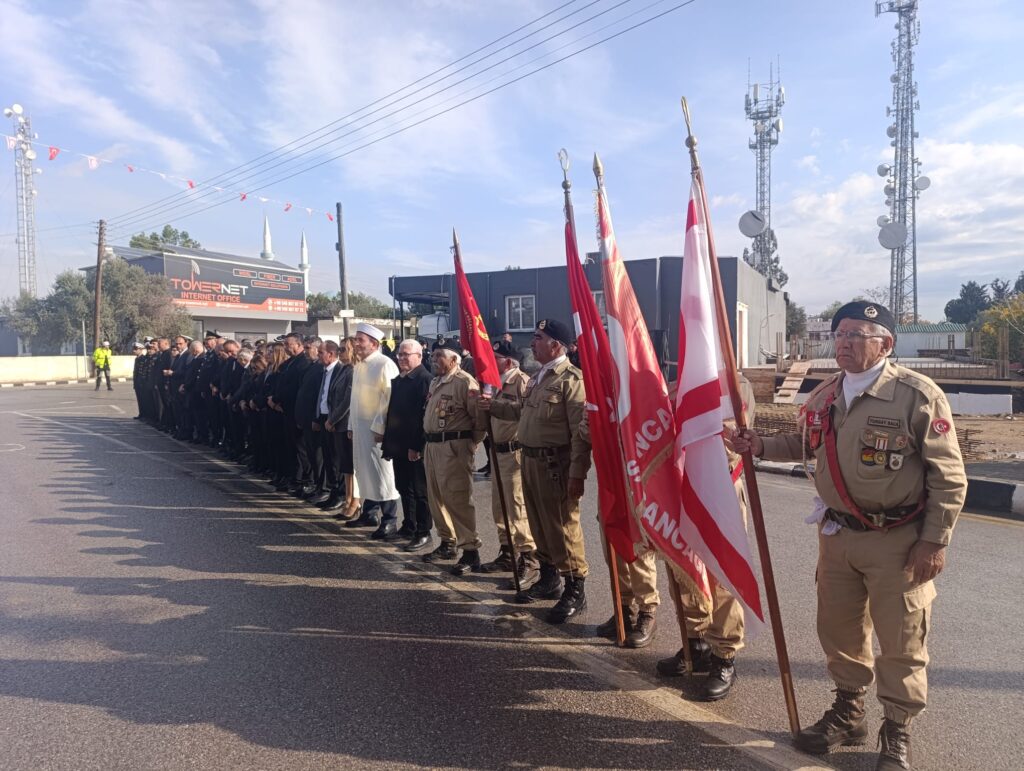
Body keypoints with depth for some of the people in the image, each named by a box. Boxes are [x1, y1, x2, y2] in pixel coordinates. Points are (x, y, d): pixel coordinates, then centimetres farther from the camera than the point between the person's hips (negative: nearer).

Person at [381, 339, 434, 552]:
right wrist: (389, 439, 13)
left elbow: (425, 414, -19)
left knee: (419, 490, 1)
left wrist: (417, 446, -21)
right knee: (403, 487, 16)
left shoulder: (424, 378, -14)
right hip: (399, 443, 8)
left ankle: (423, 533, 10)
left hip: (416, 446, -8)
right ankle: (408, 527, 29)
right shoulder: (398, 379, 13)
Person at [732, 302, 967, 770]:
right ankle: (848, 713, 38)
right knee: (839, 630, 17)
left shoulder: (918, 395, -15)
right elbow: (804, 444, 21)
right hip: (837, 534, 6)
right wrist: (761, 447, 4)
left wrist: (935, 541, -12)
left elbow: (949, 477, -11)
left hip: (898, 540, -5)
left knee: (900, 643, 8)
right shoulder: (824, 394, 4)